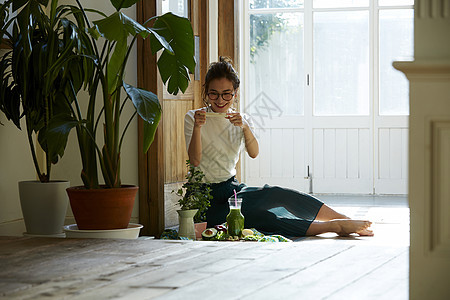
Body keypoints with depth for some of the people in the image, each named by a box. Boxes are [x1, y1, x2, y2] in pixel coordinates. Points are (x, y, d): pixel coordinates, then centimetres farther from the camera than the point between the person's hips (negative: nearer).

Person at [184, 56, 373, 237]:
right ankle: (336, 225, -38)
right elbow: (194, 160, -13)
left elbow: (254, 153, -9)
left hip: (233, 187, 5)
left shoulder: (242, 120, 10)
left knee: (277, 194, -26)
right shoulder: (193, 118, 0)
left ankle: (343, 221, -29)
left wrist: (245, 127, -27)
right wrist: (197, 128, -26)